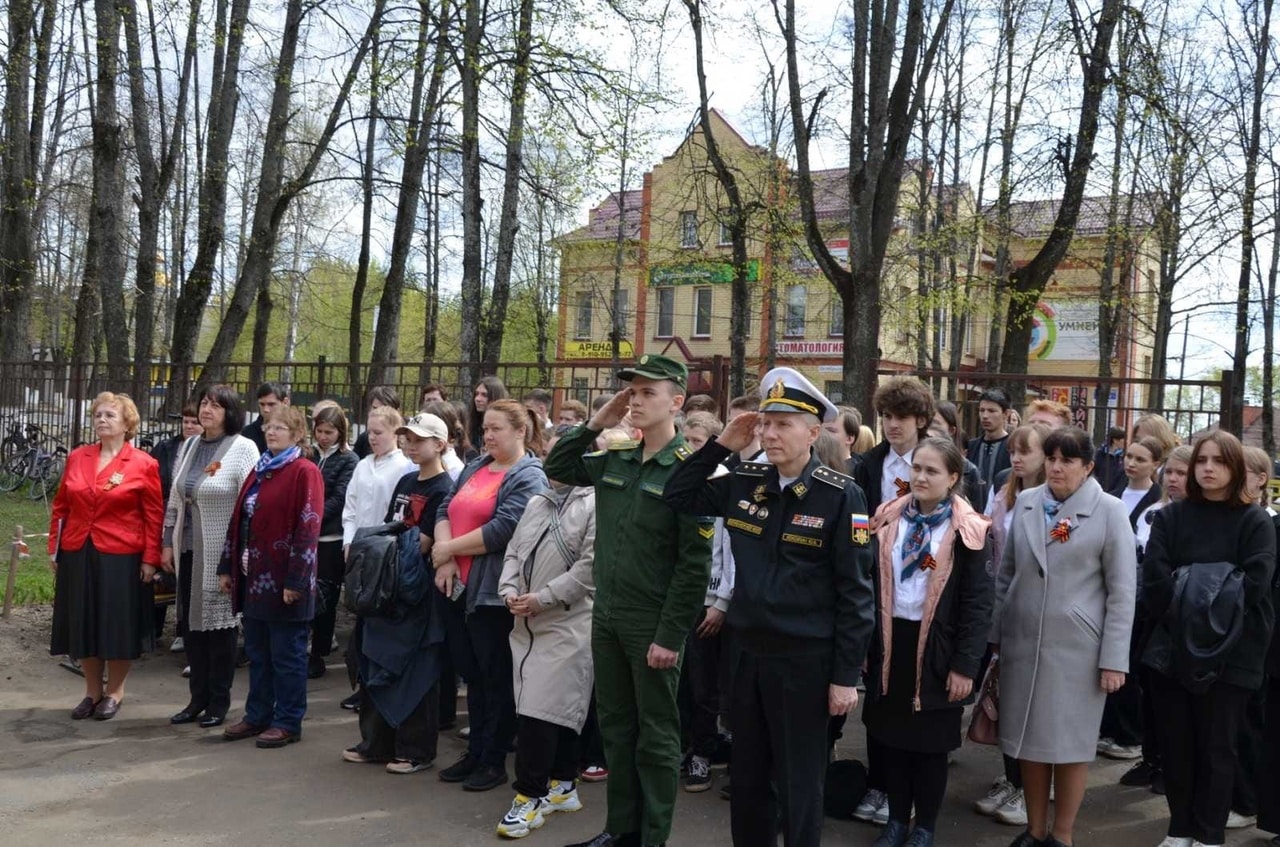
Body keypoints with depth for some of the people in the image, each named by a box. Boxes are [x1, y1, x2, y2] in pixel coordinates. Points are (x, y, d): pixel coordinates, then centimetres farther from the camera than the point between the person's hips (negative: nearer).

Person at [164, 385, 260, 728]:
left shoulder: (243, 448, -8)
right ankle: (198, 697, 24)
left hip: (222, 554, -6)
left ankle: (218, 702, 15)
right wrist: (168, 543, 13)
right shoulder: (189, 446, 12)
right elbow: (175, 499, 16)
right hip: (189, 551, 6)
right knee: (191, 623, 11)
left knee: (219, 623, 2)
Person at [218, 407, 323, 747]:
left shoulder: (304, 472, -10)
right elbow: (238, 521, 17)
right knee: (257, 652, 15)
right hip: (253, 578, 8)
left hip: (283, 581, -8)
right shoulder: (258, 471, 15)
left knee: (286, 655, 2)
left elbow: (308, 529, -16)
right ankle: (257, 716, 26)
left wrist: (296, 580, -19)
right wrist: (228, 567, 13)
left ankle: (288, 723, 11)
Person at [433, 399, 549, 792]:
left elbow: (503, 530, -20)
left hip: (494, 592, -7)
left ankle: (495, 760, 14)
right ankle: (475, 752, 27)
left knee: (496, 678, 3)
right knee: (471, 673, 15)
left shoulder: (528, 477, -9)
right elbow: (445, 510, 10)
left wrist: (448, 549, -12)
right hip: (460, 587, 8)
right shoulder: (475, 467, 15)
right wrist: (445, 561, -7)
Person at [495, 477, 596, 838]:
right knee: (560, 708, 13)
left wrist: (543, 598, -16)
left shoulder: (595, 504, -9)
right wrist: (509, 591, -1)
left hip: (568, 625, -7)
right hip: (527, 623, 7)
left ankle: (531, 795, 4)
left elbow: (590, 566, -16)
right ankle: (563, 785, 24)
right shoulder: (536, 502, 15)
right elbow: (513, 552, 17)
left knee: (539, 711, -7)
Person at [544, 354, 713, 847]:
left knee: (656, 734, 8)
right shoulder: (614, 461, 5)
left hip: (653, 626, -7)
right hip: (606, 617, 7)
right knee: (615, 726, 17)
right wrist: (596, 423, 3)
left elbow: (694, 565, -15)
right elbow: (556, 469, 17)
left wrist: (671, 636, -17)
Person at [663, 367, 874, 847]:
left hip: (805, 660, -5)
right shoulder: (743, 484, 2)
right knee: (746, 776, 18)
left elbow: (855, 593, -11)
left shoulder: (841, 496, -12)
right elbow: (677, 498, 12)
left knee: (798, 783, 9)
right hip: (748, 653, 5)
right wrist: (721, 445, 1)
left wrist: (846, 676, -12)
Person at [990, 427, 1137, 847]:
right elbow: (1005, 574, 11)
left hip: (1077, 646, -3)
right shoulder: (1025, 502, 5)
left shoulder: (1109, 510, -5)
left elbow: (1122, 590, -5)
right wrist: (995, 632, 8)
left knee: (1070, 742, 7)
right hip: (1022, 641, 3)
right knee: (1029, 738, 11)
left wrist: (1114, 657, -9)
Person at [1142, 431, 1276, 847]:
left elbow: (1253, 585, -12)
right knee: (1175, 743, 9)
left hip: (1229, 654, -2)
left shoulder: (1255, 522, -2)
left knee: (1216, 748, 6)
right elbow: (1154, 579, -4)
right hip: (1172, 647, 2)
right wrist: (1187, 613, -13)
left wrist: (1199, 606, -10)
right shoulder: (1170, 516, 4)